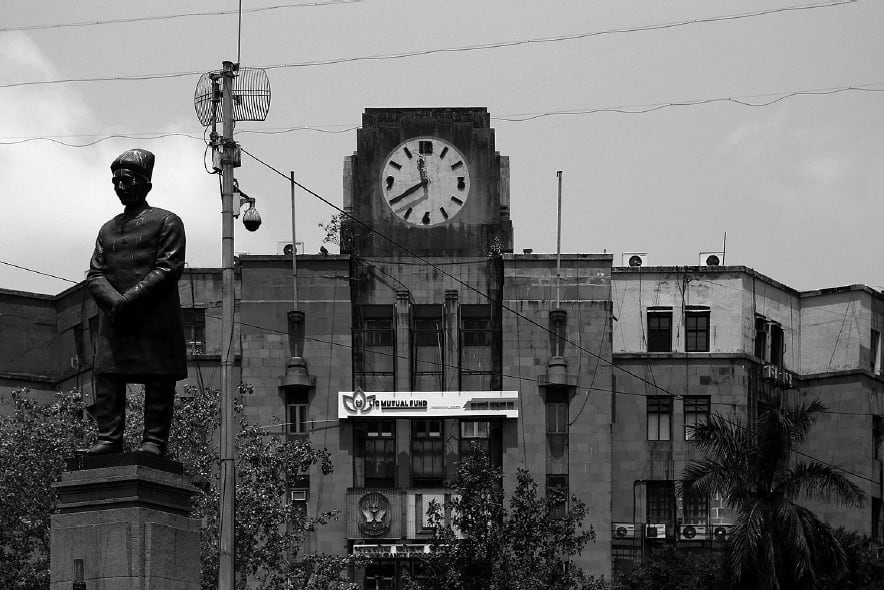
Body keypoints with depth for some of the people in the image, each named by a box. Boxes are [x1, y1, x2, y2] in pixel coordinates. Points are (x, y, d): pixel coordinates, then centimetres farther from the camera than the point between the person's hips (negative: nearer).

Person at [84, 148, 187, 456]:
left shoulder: (167, 222, 4)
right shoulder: (108, 229, 20)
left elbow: (169, 269, -7)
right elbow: (95, 274, 11)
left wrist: (130, 298, -16)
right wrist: (114, 301, -10)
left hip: (157, 318, -5)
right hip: (115, 321, 5)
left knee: (159, 382, -5)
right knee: (107, 377, -4)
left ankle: (154, 441, -3)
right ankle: (109, 439, -2)